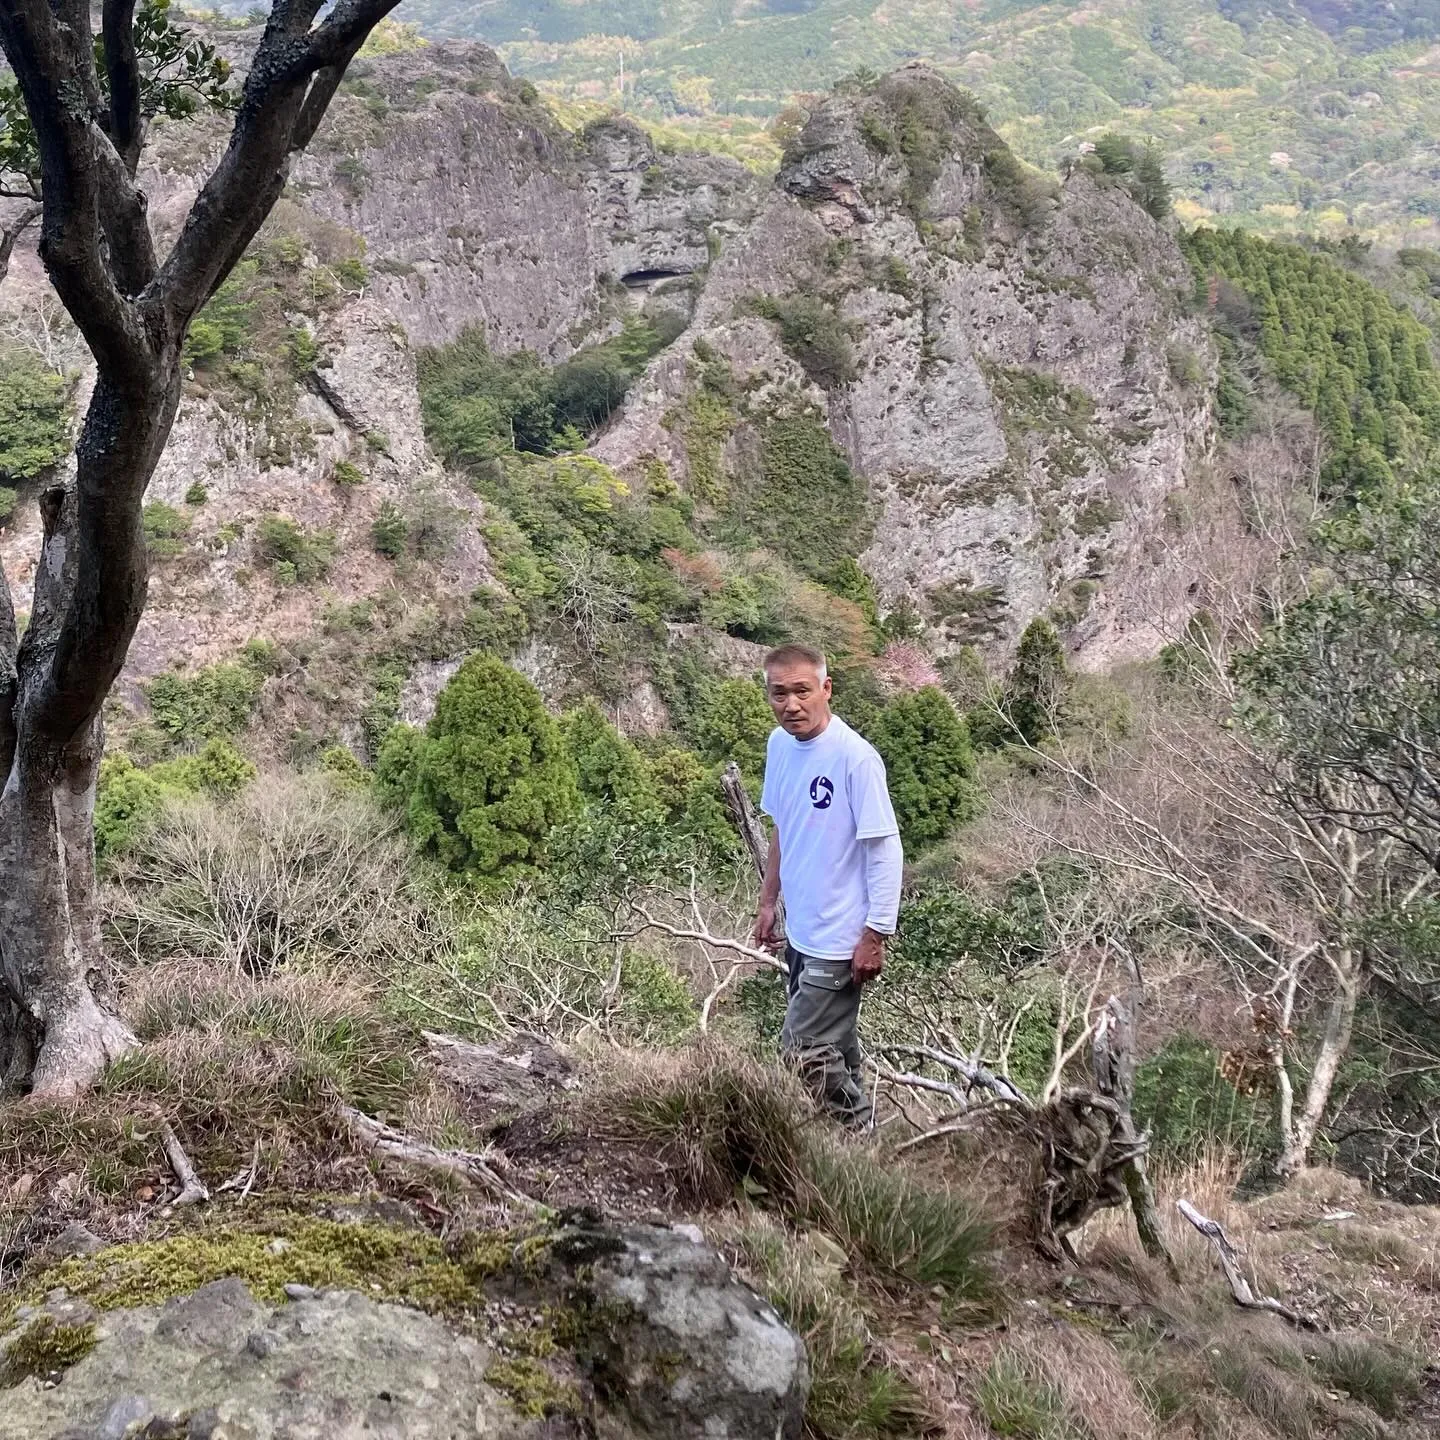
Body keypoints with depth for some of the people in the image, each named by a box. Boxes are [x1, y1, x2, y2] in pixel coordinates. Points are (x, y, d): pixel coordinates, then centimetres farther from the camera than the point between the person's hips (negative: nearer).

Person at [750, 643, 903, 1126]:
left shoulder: (855, 756, -22)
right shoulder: (780, 745, 2)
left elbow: (885, 850, -19)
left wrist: (874, 936, -19)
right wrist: (768, 902, 18)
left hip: (840, 939, -8)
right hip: (801, 931, 8)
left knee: (802, 1050, -4)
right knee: (834, 1045, 19)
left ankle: (861, 1136, 16)